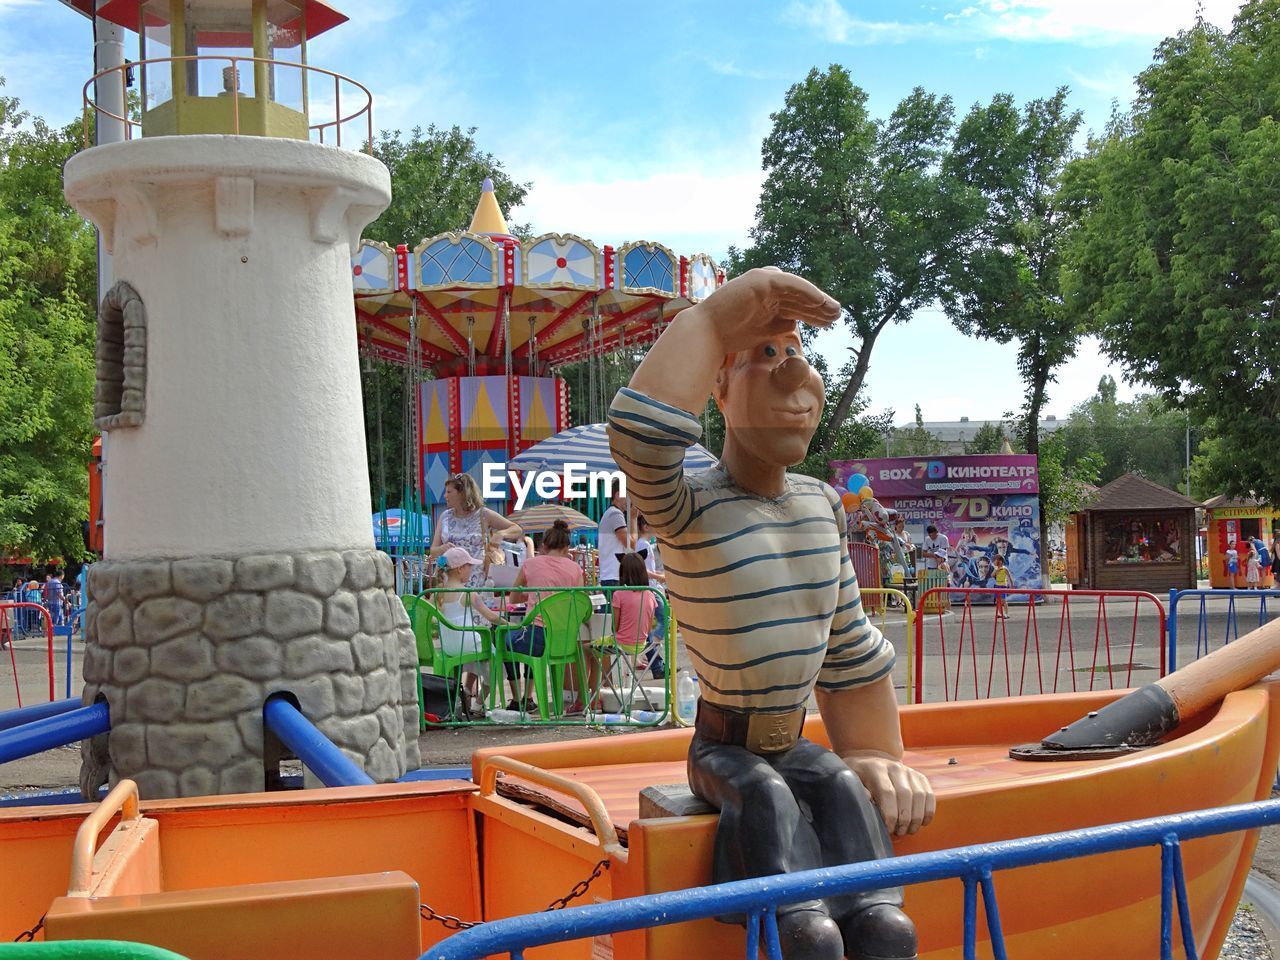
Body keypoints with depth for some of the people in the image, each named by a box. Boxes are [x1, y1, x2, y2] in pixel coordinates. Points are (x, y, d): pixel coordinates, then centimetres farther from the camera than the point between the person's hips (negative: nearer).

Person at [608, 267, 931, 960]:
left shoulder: (823, 505, 6)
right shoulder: (691, 510, -14)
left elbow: (851, 646, 14)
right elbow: (638, 434, -38)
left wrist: (877, 756, 12)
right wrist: (716, 316, -29)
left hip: (794, 745, 4)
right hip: (725, 746, -4)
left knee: (843, 785, -25)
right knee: (765, 795, -32)